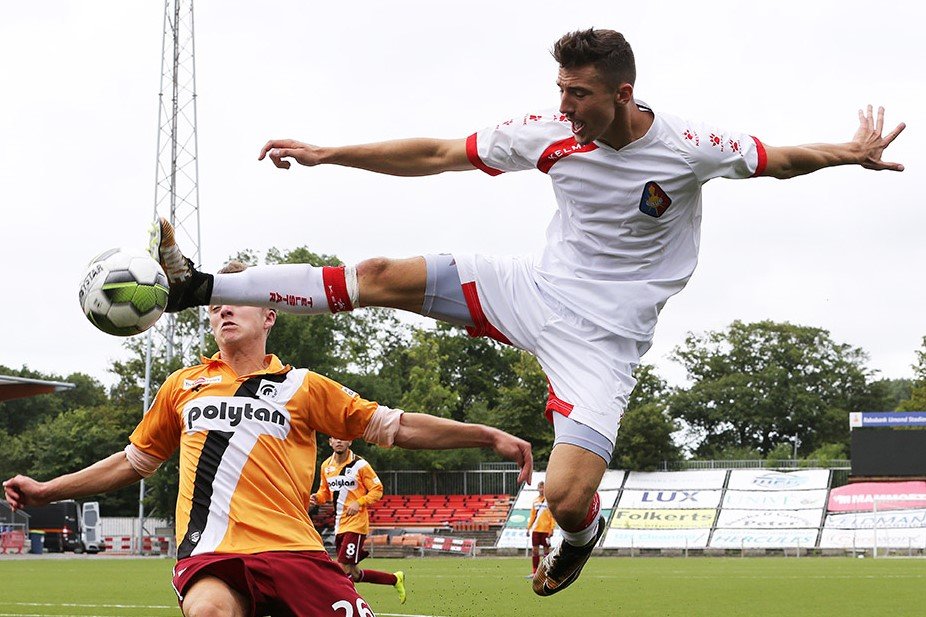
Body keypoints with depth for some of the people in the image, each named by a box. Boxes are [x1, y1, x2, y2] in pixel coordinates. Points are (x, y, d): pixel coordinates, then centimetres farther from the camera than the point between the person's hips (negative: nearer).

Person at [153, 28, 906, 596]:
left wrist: (853, 153, -19)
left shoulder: (688, 147, -16)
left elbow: (779, 159, -1)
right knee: (378, 277, -5)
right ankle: (200, 287, 4)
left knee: (566, 497, -21)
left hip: (602, 336, -4)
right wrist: (324, 154, -3)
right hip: (536, 288, 4)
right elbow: (435, 155, -1)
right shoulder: (550, 133, -8)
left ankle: (581, 533, 21)